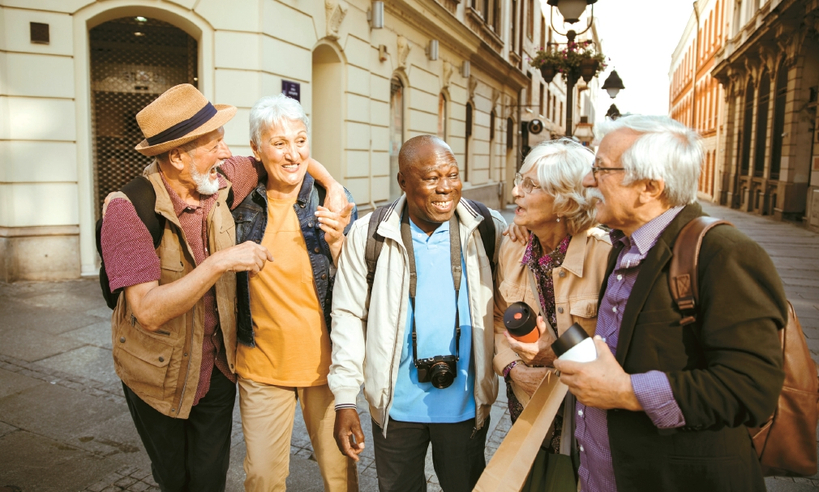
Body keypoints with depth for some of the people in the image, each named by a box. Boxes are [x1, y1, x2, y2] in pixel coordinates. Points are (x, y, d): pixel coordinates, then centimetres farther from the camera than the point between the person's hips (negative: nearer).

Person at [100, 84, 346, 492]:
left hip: (218, 365, 3)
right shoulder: (129, 209, -25)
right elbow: (149, 312, -32)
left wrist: (332, 185, -7)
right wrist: (220, 262, -38)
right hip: (160, 374, -3)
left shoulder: (222, 182, -11)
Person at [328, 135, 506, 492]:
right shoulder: (368, 235, -11)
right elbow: (349, 316, -6)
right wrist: (345, 401, -6)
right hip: (396, 402, 0)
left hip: (466, 403, 1)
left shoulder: (489, 229, -9)